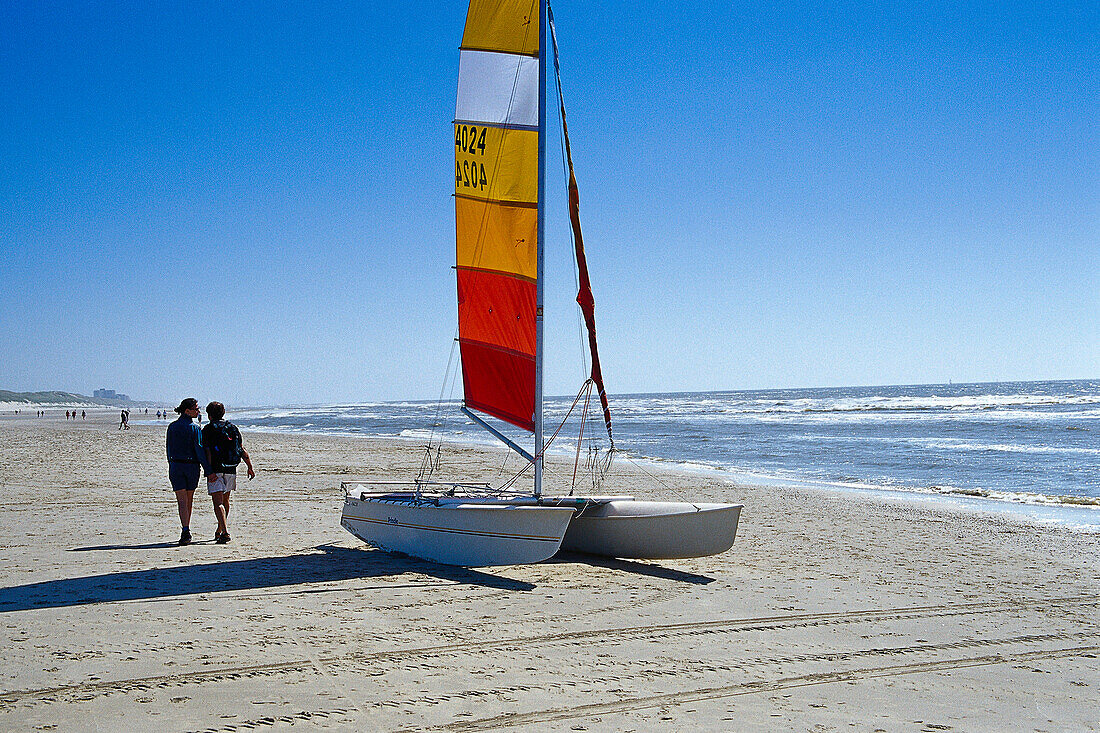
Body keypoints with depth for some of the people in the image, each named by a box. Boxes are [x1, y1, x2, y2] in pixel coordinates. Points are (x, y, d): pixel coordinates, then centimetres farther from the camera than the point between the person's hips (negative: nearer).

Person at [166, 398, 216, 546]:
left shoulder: (172, 427, 2)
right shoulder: (194, 428, -9)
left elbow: (168, 448, 9)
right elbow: (200, 451, -14)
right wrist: (208, 471, -14)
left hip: (175, 466, 2)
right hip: (192, 466, -1)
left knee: (182, 501, -2)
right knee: (189, 500, 14)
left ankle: (185, 531, -18)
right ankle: (186, 531, 23)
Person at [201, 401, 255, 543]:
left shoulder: (208, 430, -3)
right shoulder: (233, 428, 10)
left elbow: (208, 452, -13)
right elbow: (242, 450, 6)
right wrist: (250, 467, 9)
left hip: (215, 469, -5)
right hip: (230, 470, 5)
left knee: (218, 502, -8)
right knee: (225, 500, 20)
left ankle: (225, 532, -23)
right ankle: (219, 530, 31)